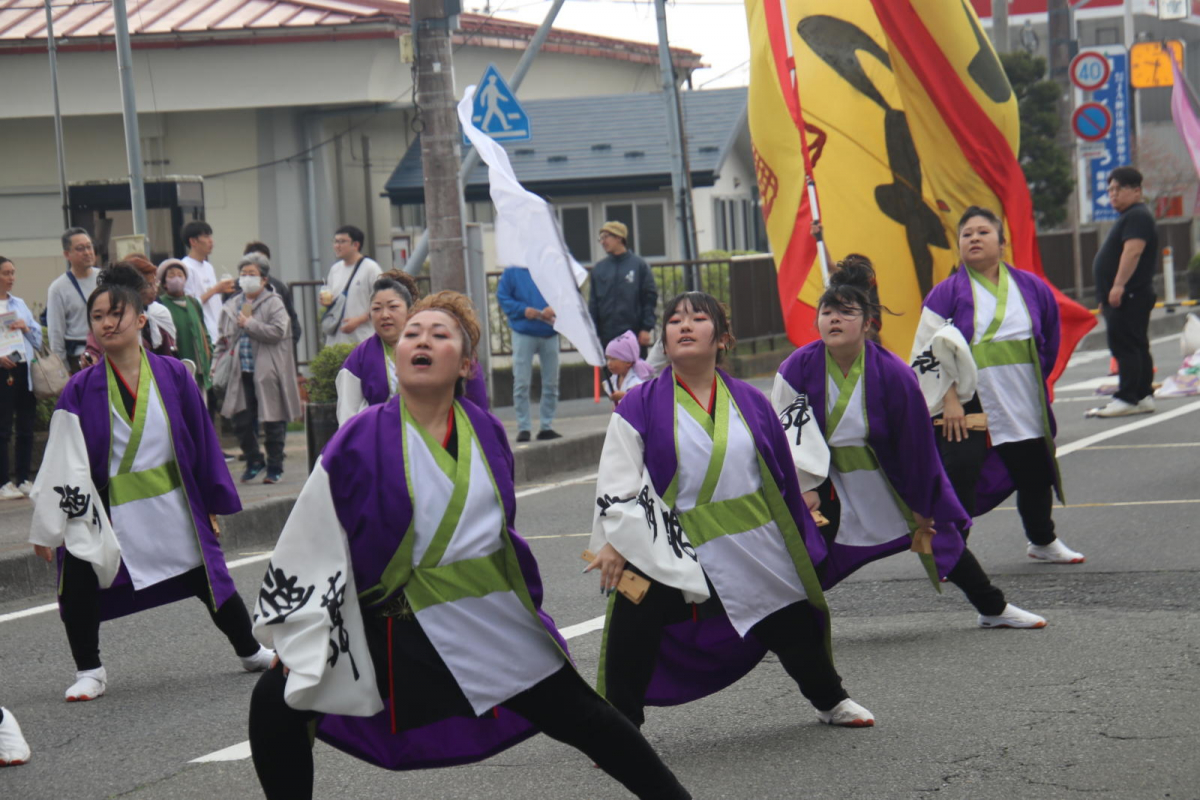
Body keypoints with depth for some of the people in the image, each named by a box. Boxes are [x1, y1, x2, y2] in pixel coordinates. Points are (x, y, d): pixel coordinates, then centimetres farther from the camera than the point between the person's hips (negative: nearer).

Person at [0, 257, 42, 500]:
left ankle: (24, 479, 16)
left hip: (25, 369, 5)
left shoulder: (20, 304, 15)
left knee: (26, 427, 8)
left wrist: (27, 328, -2)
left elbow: (38, 338, 17)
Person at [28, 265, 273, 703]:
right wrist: (47, 526, -10)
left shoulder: (173, 375, -5)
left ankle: (251, 651, 39)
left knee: (209, 579, 13)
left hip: (173, 506, 2)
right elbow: (63, 463, -8)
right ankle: (89, 671, 1)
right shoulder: (81, 390, -9)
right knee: (77, 578, -21)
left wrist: (212, 502, 6)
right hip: (108, 513, -1)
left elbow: (202, 441, 3)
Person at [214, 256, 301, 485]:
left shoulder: (273, 303, -1)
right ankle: (254, 461, 21)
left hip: (267, 373, -4)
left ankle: (274, 466, 12)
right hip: (241, 374, 4)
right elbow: (224, 339, 20)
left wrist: (249, 324, -13)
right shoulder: (231, 306, 15)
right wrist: (217, 363, 9)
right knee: (241, 421, 2)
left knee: (272, 422, 1)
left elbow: (278, 332, -15)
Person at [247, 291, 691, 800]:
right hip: (390, 633, -2)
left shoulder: (487, 434, 1)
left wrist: (524, 602, 23)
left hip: (491, 622, 2)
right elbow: (309, 546, -5)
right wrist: (297, 638, -5)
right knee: (275, 706, -12)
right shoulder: (359, 443, -10)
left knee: (577, 715, 7)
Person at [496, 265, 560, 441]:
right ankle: (523, 427, 1)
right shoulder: (512, 272, 2)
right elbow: (502, 297, -2)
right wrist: (523, 310, -16)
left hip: (549, 334, 2)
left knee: (551, 383, 6)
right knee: (521, 383, -4)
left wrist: (554, 309, -13)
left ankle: (547, 426, 16)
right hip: (524, 334, -2)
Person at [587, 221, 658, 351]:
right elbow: (593, 302, 10)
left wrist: (647, 328, -7)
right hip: (607, 338, 3)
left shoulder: (639, 266, 1)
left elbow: (650, 298, -1)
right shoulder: (599, 268, 9)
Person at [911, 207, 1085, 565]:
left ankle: (1043, 542, 37)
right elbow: (929, 352, -9)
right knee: (959, 475, -13)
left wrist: (1037, 380, 16)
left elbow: (1050, 341, 18)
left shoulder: (1032, 288, 5)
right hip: (967, 407, -4)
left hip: (1024, 405, 4)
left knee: (1034, 474, 15)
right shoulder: (948, 293, -5)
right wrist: (948, 400, -15)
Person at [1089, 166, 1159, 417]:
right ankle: (1144, 396, 13)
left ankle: (1127, 398, -15)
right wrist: (1107, 297, 26)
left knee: (1124, 346, -13)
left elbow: (1133, 251, -25)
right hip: (1123, 298, 11)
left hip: (1129, 295, -11)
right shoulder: (1128, 217, 23)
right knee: (1137, 347, 11)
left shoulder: (1137, 216, -12)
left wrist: (1118, 285, -30)